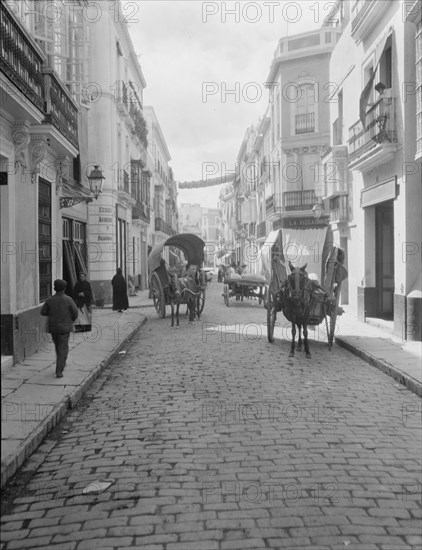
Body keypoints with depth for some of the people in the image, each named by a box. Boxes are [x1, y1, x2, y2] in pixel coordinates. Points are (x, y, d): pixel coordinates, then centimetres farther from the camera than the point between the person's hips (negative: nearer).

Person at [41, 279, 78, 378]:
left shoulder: (49, 300, -6)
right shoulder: (68, 299, -13)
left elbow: (43, 312, -1)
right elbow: (75, 312, -10)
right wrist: (72, 320, 11)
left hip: (53, 328, 3)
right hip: (64, 328, -3)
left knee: (58, 346, 24)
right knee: (63, 349, 0)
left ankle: (61, 364, 41)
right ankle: (59, 371, -8)